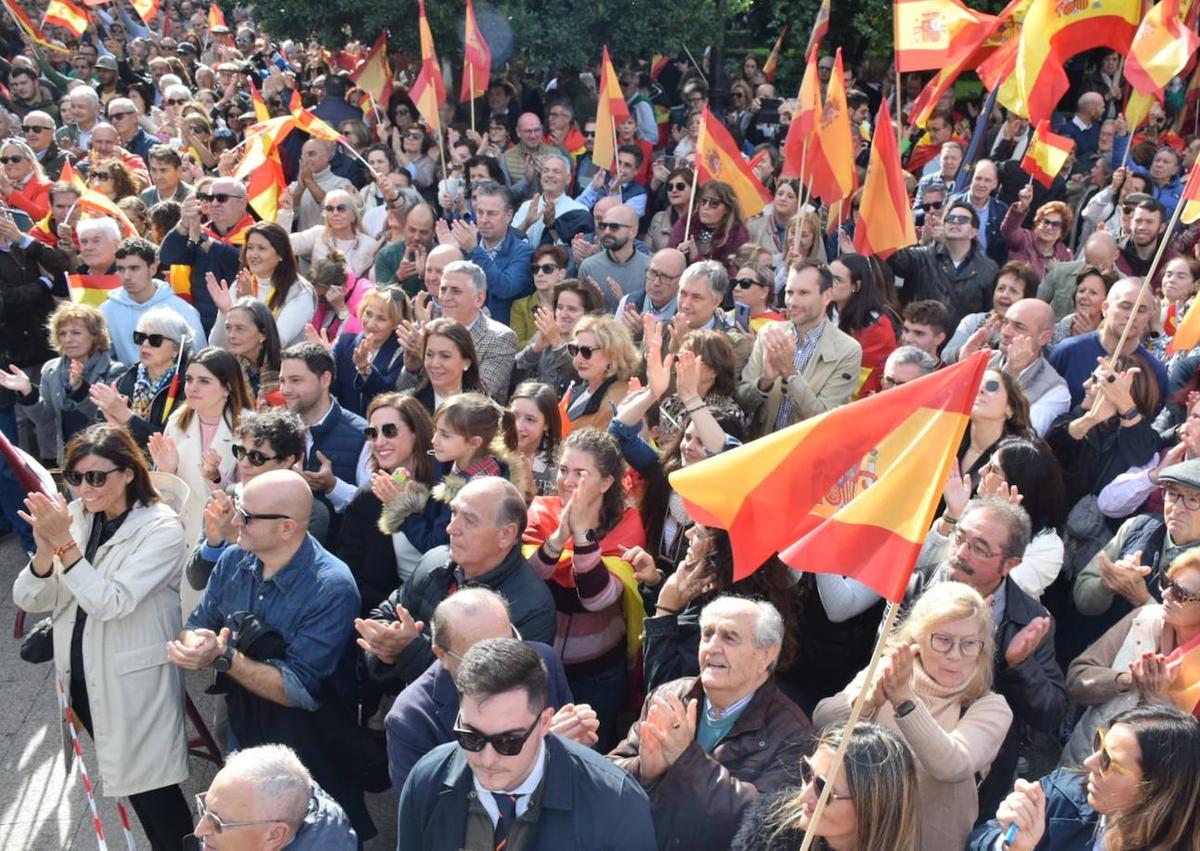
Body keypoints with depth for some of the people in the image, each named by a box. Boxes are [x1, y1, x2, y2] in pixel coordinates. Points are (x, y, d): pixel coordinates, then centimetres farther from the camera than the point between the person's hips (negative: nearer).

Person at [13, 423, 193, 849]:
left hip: (133, 681, -6)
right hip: (79, 676, 6)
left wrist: (63, 543, -28)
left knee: (151, 786, 3)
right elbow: (29, 600, -2)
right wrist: (45, 547, -20)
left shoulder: (161, 528, -16)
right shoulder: (71, 515, 0)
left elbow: (111, 603, -24)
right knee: (125, 776, 19)